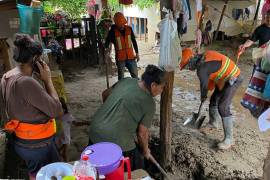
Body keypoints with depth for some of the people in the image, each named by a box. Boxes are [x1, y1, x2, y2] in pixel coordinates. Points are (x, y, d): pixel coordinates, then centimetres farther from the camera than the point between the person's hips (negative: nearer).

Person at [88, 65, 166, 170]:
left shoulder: (126, 80, 3)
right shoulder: (149, 103, -12)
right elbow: (141, 134, -7)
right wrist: (145, 151, 12)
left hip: (94, 132, 7)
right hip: (117, 143, -6)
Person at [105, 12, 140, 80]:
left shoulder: (129, 29, 1)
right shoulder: (113, 31, -8)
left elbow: (134, 41, 9)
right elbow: (107, 41, 1)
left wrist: (137, 53, 9)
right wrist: (107, 48, -18)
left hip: (131, 57, 3)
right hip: (120, 58, -2)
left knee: (135, 75, 9)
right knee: (121, 78, 6)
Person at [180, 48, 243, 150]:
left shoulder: (201, 68, -26)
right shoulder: (203, 57, 0)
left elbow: (204, 85, -12)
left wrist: (203, 97, 7)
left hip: (233, 79, -10)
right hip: (225, 78, 10)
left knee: (223, 107, -14)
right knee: (214, 100, 18)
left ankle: (229, 139, -6)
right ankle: (212, 123, 40)